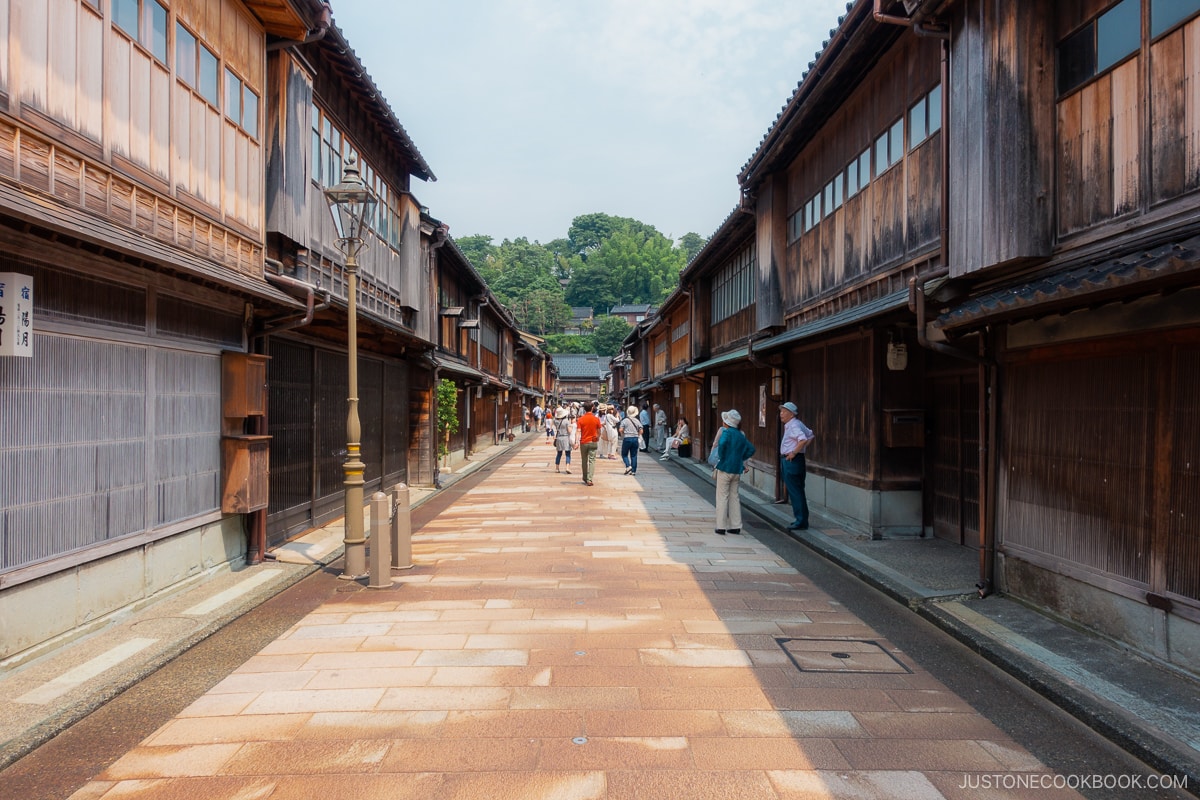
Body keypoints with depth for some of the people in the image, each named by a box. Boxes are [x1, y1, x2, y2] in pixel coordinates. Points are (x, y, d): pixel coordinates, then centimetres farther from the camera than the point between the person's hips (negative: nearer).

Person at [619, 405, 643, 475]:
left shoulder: (625, 420, -4)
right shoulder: (637, 421, 5)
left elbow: (620, 430, -11)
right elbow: (641, 431, 1)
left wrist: (622, 435, 7)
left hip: (627, 439, -3)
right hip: (635, 439, 3)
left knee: (624, 454, 10)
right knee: (634, 455, 8)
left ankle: (628, 466, -11)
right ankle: (633, 470, 6)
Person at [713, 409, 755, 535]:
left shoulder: (726, 432, -10)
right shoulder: (741, 435, 10)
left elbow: (722, 444, -29)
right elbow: (751, 449, 15)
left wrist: (721, 458, -15)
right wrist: (741, 458, 13)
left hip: (725, 468, -6)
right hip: (737, 469, 6)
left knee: (722, 497, 0)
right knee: (734, 497, 13)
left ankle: (721, 527, 1)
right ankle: (736, 526, 15)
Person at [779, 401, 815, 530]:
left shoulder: (794, 425, -15)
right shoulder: (790, 425, 15)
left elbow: (803, 440, -32)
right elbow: (812, 435, 24)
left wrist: (794, 453, -23)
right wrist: (805, 447, 16)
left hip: (792, 460, -11)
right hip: (788, 461, 11)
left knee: (795, 492, -6)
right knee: (797, 491, 15)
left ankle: (801, 521, -2)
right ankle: (802, 520, 22)